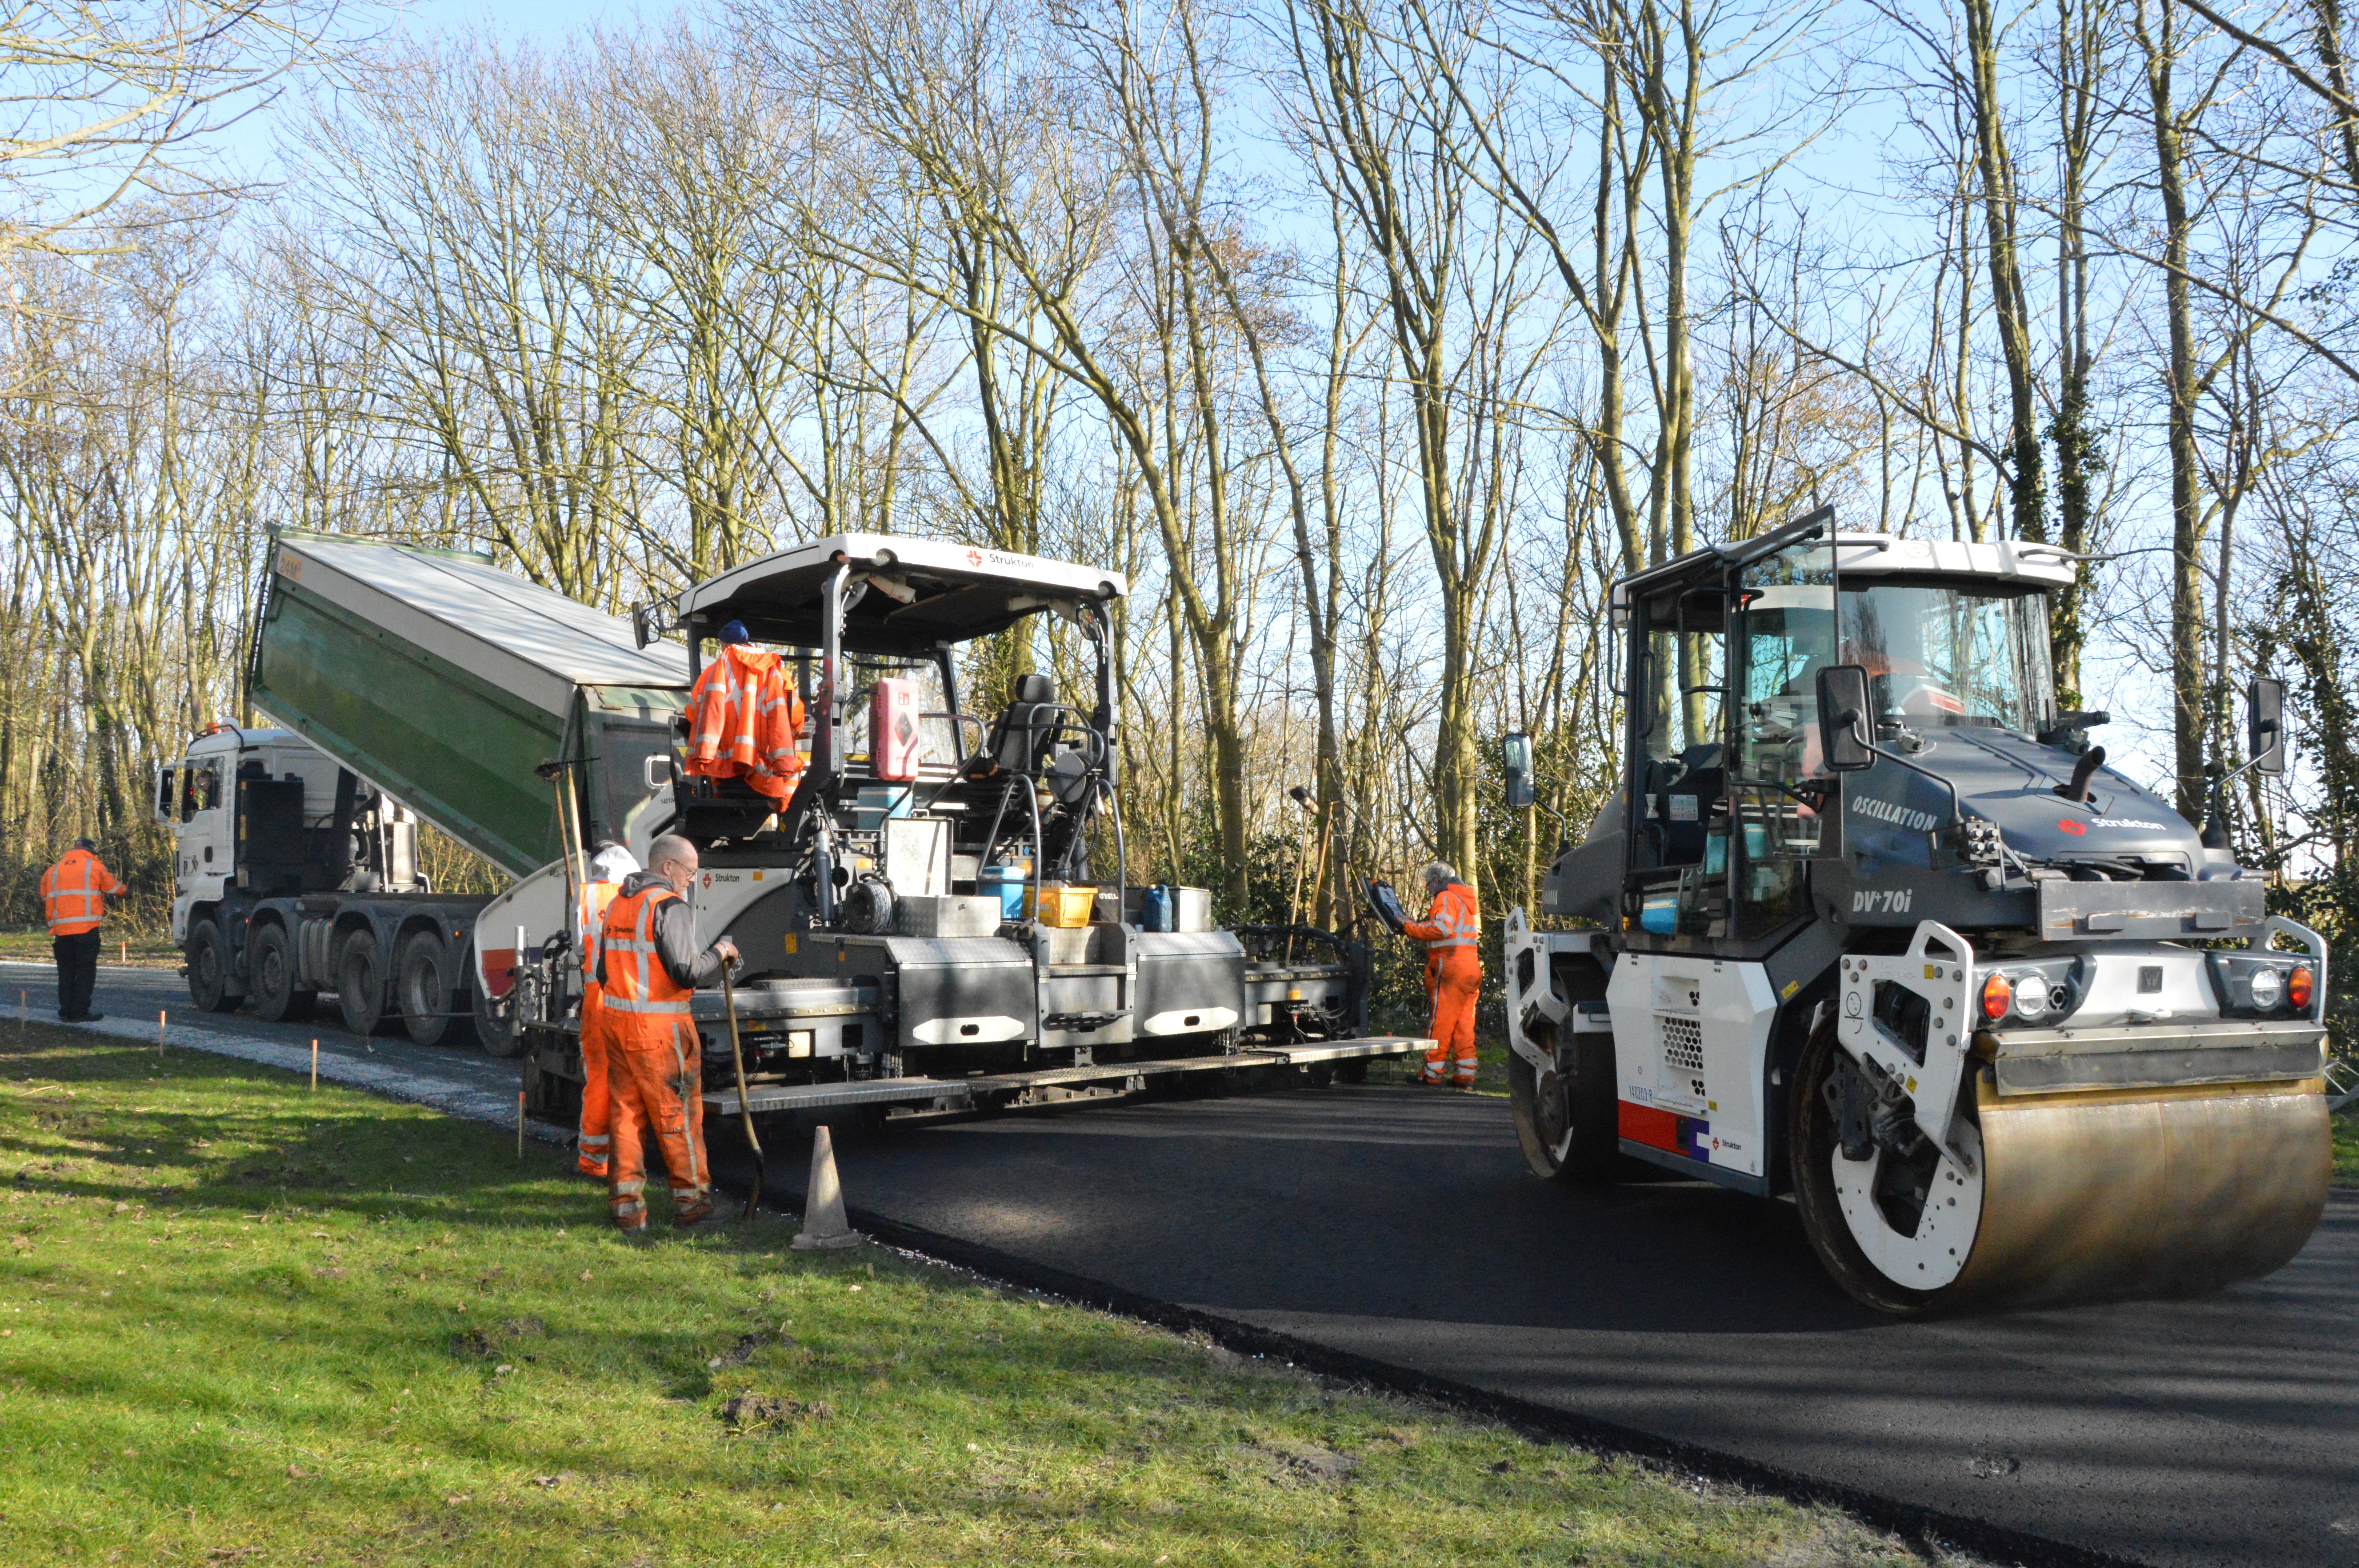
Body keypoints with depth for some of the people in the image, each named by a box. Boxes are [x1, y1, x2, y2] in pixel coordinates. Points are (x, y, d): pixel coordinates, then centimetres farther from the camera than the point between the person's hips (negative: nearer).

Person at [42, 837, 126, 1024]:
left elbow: (44, 901, 16)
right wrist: (126, 890, 29)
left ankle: (66, 1011, 13)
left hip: (60, 930, 5)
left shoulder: (53, 871, 15)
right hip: (86, 928, -4)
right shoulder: (95, 867, 2)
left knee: (66, 972, 13)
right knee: (85, 971, -1)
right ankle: (80, 1012, -5)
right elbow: (118, 891, 7)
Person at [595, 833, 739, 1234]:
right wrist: (718, 953, -4)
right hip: (659, 1027, -8)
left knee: (627, 1111, 10)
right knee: (678, 1115, 3)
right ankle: (691, 1204, 11)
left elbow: (604, 973, 19)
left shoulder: (618, 904, 15)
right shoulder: (669, 906, -13)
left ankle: (626, 1209, 11)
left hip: (616, 1020, 8)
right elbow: (687, 973, -20)